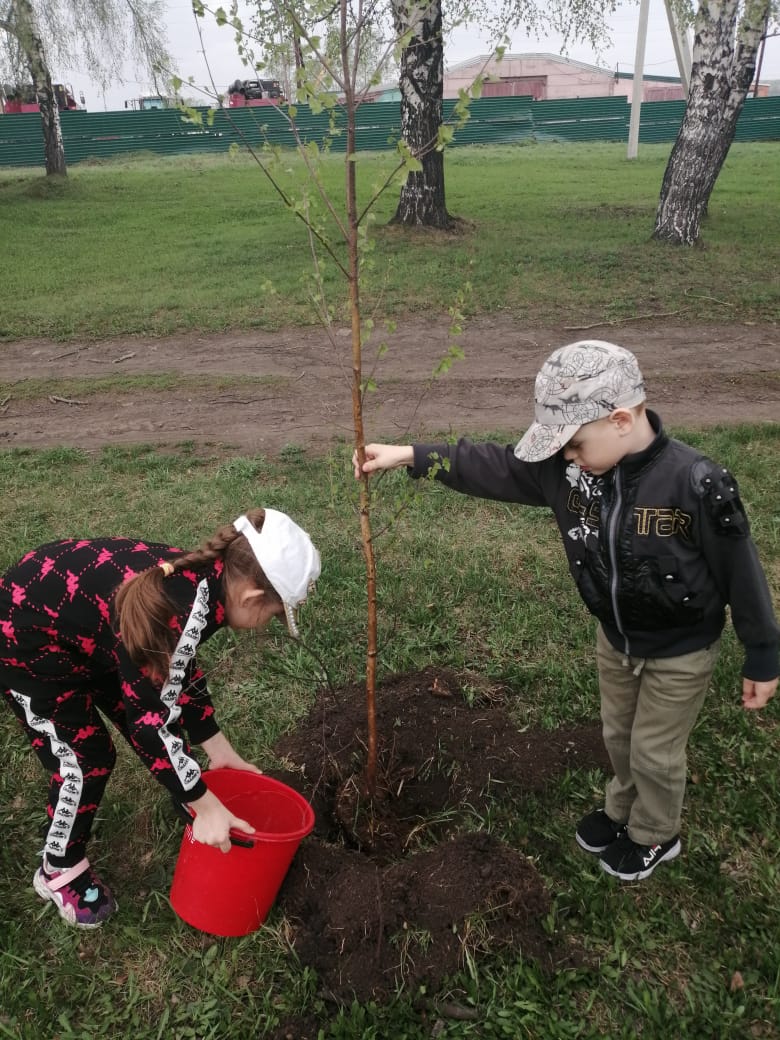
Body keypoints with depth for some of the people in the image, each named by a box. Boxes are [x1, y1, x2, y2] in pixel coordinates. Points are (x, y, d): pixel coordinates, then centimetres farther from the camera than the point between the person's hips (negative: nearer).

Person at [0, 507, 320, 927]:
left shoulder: (201, 578, -10)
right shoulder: (179, 611, -36)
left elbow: (180, 671, 5)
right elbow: (151, 720, -28)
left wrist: (218, 748, 10)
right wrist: (206, 807, -18)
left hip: (78, 627, 8)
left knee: (157, 708, 12)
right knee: (85, 759, 0)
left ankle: (213, 825, 31)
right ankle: (59, 873, 25)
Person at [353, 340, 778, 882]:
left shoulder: (696, 483, -31)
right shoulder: (567, 469, -17)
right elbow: (494, 467, -12)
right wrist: (410, 455, -17)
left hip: (681, 651, -5)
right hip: (615, 638, 5)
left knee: (654, 751, 15)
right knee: (618, 735, 26)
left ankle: (655, 836, 45)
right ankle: (622, 811, 55)